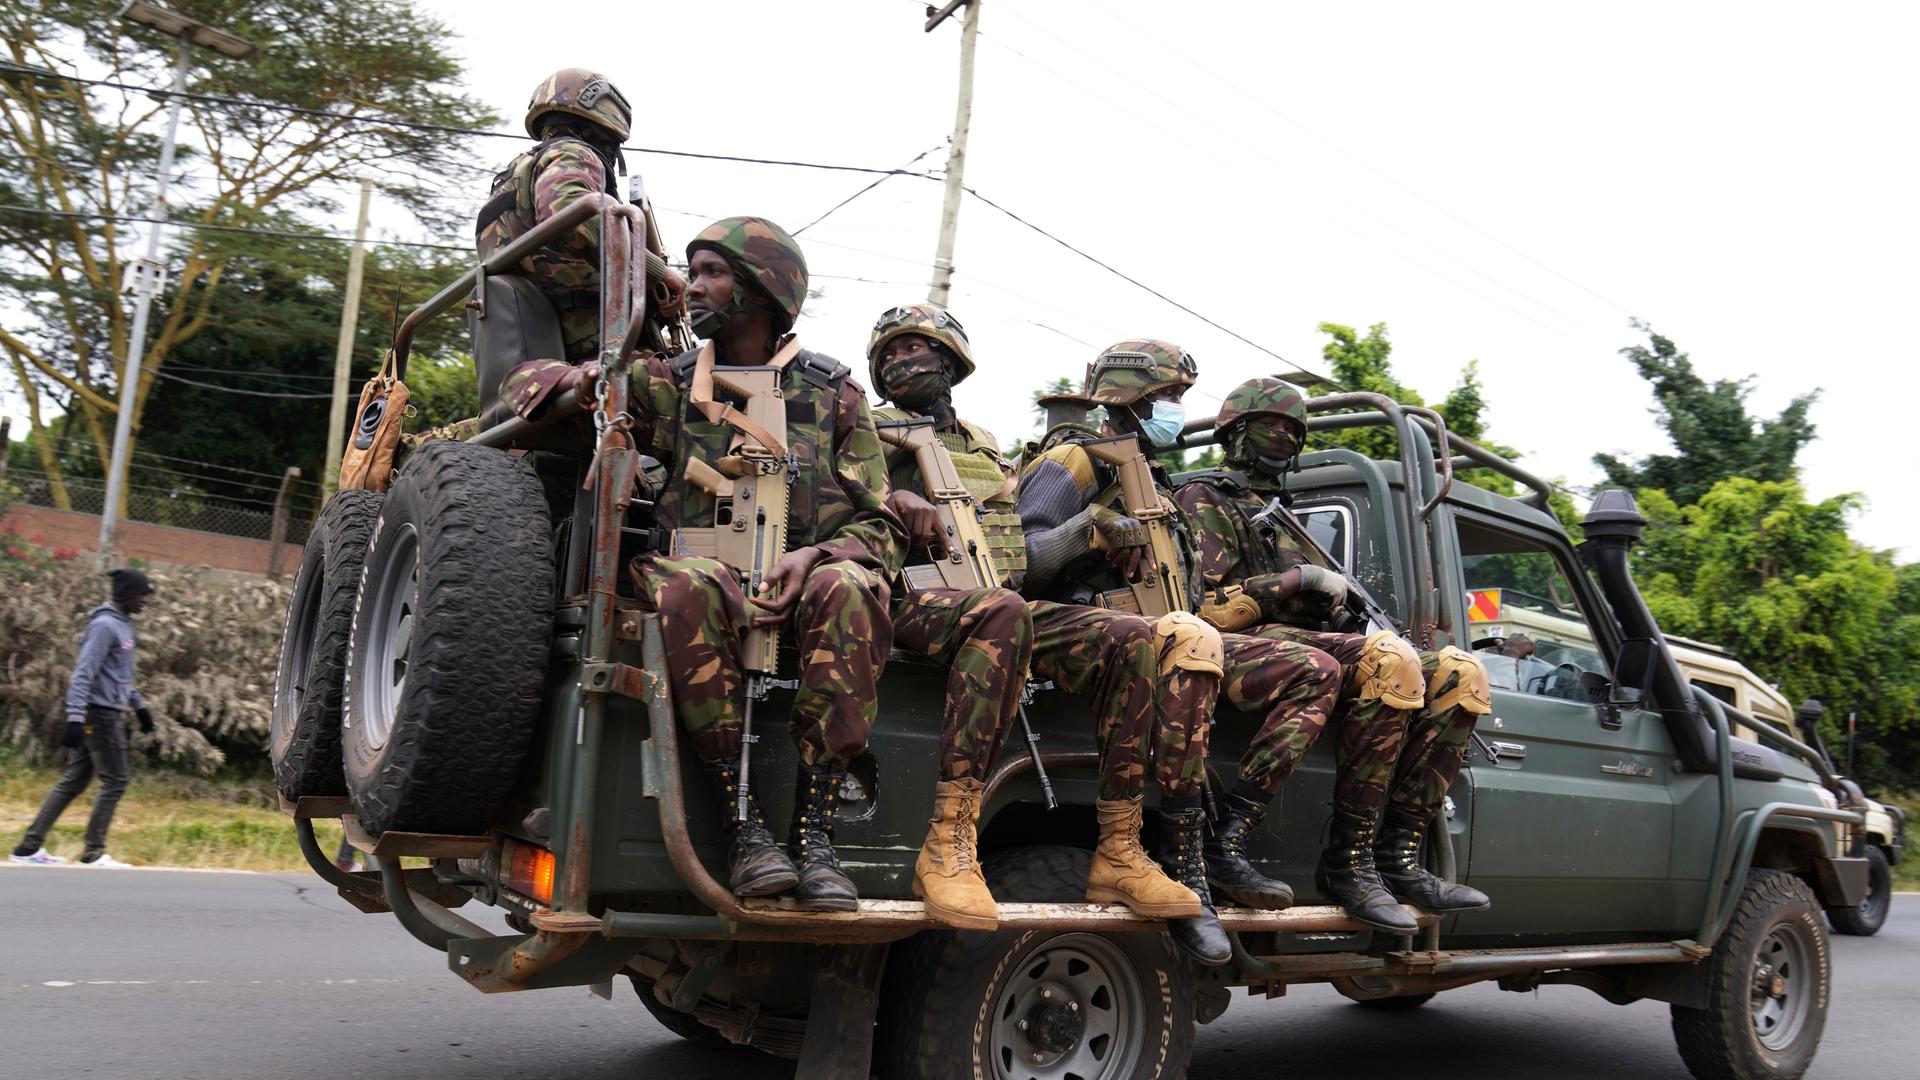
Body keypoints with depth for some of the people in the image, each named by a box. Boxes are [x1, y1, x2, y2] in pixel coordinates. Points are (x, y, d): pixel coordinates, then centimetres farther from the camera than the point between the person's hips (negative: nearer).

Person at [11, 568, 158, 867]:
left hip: (107, 714, 9)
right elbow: (83, 674, -21)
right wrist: (75, 719, -26)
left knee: (74, 781, 10)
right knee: (114, 782, -4)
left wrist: (138, 705, 25)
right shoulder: (105, 625, -15)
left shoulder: (122, 624, 14)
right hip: (100, 713, -9)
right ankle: (94, 852, 2)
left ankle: (29, 847, 14)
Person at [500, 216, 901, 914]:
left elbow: (880, 525, 4)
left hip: (801, 590, 0)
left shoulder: (835, 393, 8)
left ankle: (813, 831, -33)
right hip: (711, 587, 1)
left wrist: (814, 554, -18)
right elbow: (523, 382, 16)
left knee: (848, 588, -35)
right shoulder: (670, 387, 12)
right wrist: (578, 382, -9)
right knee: (684, 585, -36)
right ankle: (743, 828, -33)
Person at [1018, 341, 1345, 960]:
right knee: (1188, 640, -41)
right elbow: (1022, 562, -10)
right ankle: (1181, 864, -36)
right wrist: (1086, 531, -27)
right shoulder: (1074, 461, 2)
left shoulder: (1153, 484, 27)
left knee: (1316, 673, -5)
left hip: (1182, 642, 9)